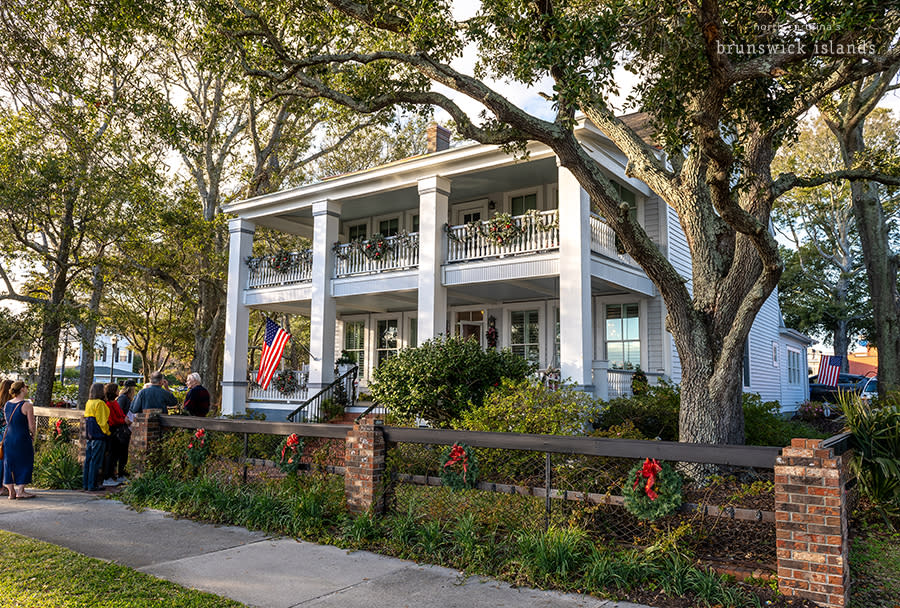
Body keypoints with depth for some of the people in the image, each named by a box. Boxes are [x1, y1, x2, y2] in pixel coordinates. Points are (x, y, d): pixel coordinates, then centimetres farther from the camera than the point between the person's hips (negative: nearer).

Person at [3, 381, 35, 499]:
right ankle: (20, 491, 6)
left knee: (9, 463, 12)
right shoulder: (27, 405, -14)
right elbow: (31, 426, -12)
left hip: (8, 438, 6)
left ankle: (11, 492, 16)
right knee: (24, 463, 5)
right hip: (22, 438, -6)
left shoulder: (7, 404, 6)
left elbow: (6, 423, 13)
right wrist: (32, 435, 7)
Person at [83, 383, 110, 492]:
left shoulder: (88, 403, 12)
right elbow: (102, 421, -14)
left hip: (90, 435, 9)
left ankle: (86, 483, 18)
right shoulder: (100, 403, -14)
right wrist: (107, 433, -5)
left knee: (88, 459, 13)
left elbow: (87, 419, 18)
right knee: (95, 460, -4)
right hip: (99, 436, -9)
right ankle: (92, 485, -2)